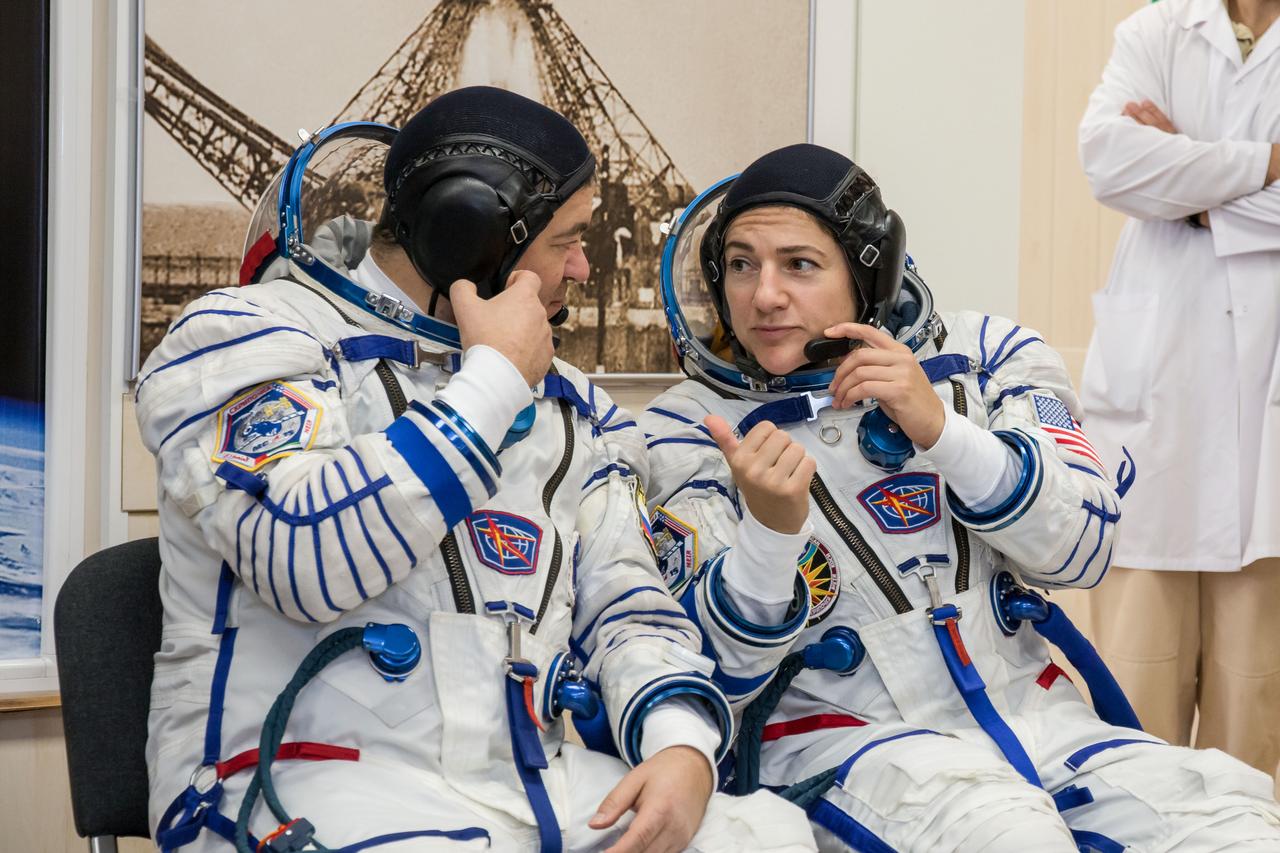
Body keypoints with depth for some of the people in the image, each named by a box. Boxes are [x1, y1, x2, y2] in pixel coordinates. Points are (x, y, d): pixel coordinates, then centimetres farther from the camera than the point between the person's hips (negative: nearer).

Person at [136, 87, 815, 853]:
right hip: (306, 781, -5)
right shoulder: (255, 337, -2)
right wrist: (493, 377, -12)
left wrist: (682, 746, -7)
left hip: (529, 781, 5)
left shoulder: (559, 401, 17)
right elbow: (305, 559, -19)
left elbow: (626, 602, 14)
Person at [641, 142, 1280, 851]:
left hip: (1030, 713, 3)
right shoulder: (689, 426, 1)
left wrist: (941, 429, -18)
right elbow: (718, 659, -7)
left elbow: (1084, 547, -3)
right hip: (835, 734, -2)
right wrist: (771, 527, -27)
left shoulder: (984, 356, 6)